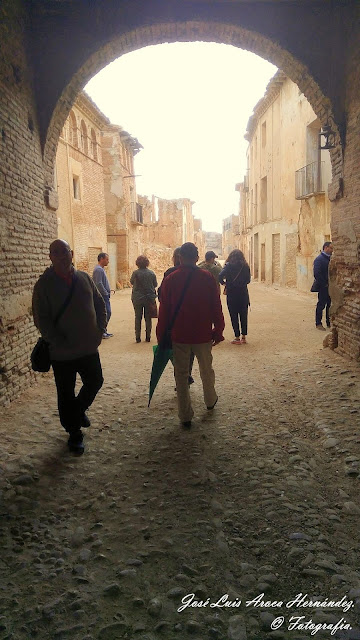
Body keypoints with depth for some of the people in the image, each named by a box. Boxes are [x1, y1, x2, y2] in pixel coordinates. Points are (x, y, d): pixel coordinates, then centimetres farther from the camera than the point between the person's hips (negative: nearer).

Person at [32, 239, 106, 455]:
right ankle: (74, 433, 27)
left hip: (89, 348, 4)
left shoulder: (84, 278, 3)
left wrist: (100, 329, 1)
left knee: (95, 382, 17)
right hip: (62, 353, -4)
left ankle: (79, 409, 46)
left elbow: (100, 304, 12)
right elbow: (42, 320, -12)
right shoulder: (44, 284, -9)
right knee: (66, 395, 9)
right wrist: (59, 343, -19)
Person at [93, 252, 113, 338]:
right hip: (103, 296, -11)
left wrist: (108, 291, 15)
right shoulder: (98, 269, -17)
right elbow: (99, 284, -24)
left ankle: (104, 331, 20)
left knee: (108, 313, 13)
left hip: (105, 296, 11)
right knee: (106, 313, -8)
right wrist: (106, 293, -17)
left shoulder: (101, 269, 17)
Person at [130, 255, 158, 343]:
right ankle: (148, 336, 13)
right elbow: (155, 284, 5)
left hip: (137, 299, -1)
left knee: (138, 317, 8)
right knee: (148, 318, 10)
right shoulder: (151, 273, -5)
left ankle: (138, 337, 8)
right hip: (149, 298, 1)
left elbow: (131, 282, 4)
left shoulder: (135, 273, -11)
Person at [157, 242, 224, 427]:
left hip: (179, 336, -1)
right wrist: (218, 331, 8)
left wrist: (161, 336, 4)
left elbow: (164, 311, -4)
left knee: (181, 374, 9)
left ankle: (185, 416, 12)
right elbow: (216, 307, -2)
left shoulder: (170, 280, -6)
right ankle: (210, 401, 43)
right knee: (206, 370, 21)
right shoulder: (207, 278, -5)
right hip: (203, 335, 1)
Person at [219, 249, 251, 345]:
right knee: (243, 315, 11)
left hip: (232, 294, -3)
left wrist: (223, 282, 0)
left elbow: (220, 276, -19)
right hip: (243, 294, 3)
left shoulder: (229, 265, -8)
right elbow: (248, 280, 6)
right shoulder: (245, 266, 1)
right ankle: (243, 337, 14)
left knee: (234, 316, 4)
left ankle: (237, 338, 4)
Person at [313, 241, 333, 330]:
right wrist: (325, 284, -17)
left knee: (330, 304, 11)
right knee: (321, 305, 1)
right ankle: (318, 324, 11)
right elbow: (317, 274, -20)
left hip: (330, 286, 7)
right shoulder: (319, 259, -13)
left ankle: (329, 322, 22)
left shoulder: (330, 258, 11)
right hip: (323, 287, -7)